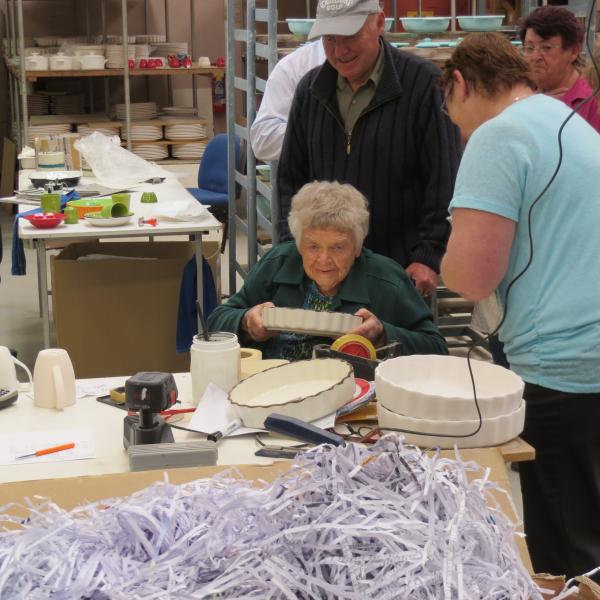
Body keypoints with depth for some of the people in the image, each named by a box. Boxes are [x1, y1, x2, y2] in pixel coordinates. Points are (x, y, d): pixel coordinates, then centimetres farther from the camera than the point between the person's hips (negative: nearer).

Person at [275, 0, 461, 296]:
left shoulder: (424, 82, -8)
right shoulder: (310, 89, 9)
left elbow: (444, 181, -9)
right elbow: (291, 178, 14)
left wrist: (428, 257, -12)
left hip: (402, 269, -4)